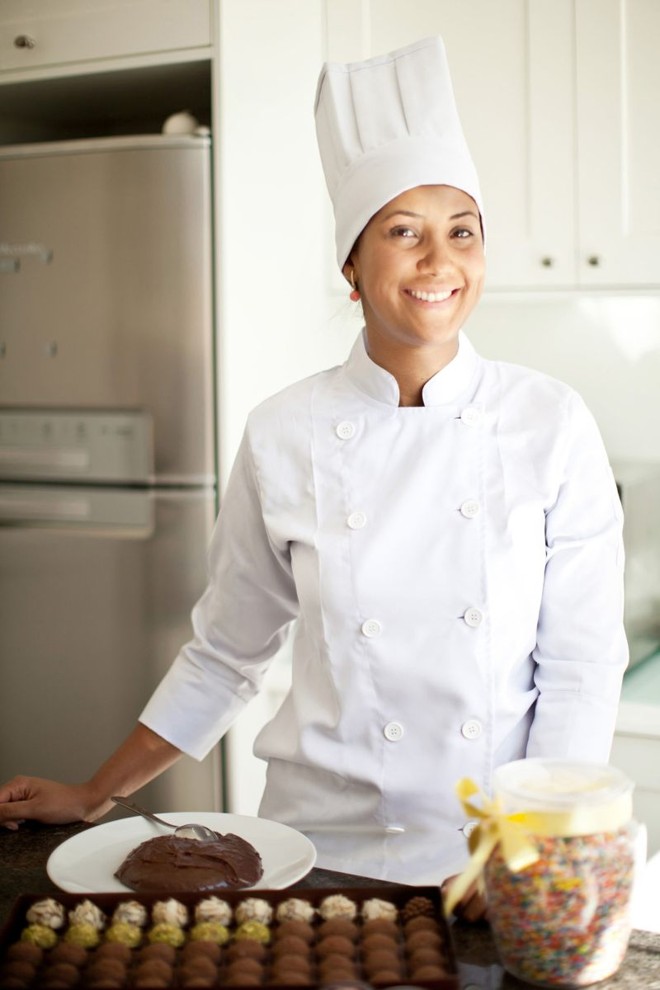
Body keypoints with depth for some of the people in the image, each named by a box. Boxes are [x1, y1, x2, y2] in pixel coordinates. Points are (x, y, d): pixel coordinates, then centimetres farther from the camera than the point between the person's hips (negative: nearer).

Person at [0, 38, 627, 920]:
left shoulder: (551, 424, -6)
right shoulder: (284, 435, -4)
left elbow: (582, 665, -5)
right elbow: (226, 653, 7)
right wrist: (94, 798, 10)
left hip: (499, 854, 0)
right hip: (324, 844, 1)